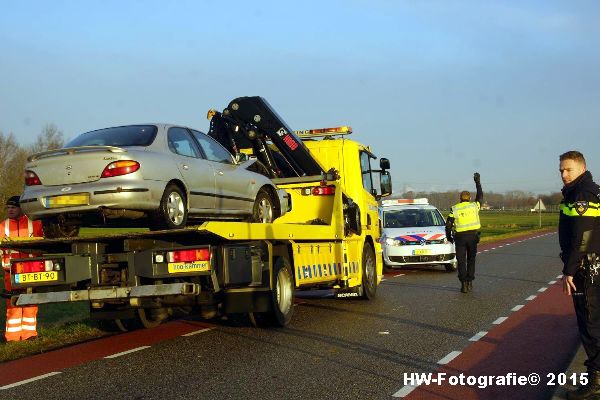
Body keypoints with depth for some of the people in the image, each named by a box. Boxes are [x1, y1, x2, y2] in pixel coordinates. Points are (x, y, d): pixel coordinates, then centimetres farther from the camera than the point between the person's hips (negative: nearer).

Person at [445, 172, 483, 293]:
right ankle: (469, 282, 10)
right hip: (473, 236, 1)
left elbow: (448, 224, -2)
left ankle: (463, 283, -4)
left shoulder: (454, 209, 0)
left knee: (461, 261, 3)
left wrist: (448, 237, 13)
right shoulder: (474, 206, 4)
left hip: (460, 237, -1)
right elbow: (480, 196, 23)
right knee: (471, 260, 14)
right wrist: (477, 181, 32)